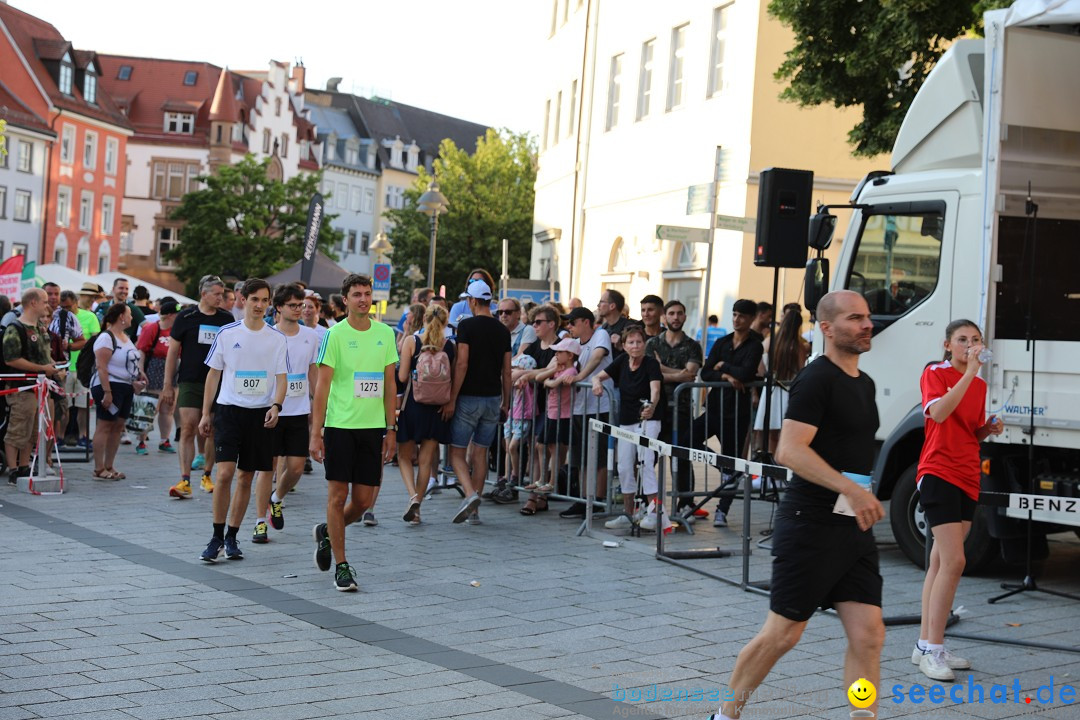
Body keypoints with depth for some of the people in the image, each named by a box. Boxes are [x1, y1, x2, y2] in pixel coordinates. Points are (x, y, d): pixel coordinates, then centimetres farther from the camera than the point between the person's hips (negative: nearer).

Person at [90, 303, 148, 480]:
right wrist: (107, 392, -24)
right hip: (110, 386, -9)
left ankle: (109, 467, 16)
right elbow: (101, 367, -19)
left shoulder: (126, 337, 16)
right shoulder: (106, 338, -12)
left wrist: (138, 374, 9)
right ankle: (99, 469, -4)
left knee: (118, 426, 9)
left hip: (126, 387, 9)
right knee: (105, 426, -6)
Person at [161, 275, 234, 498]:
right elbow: (173, 352, 2)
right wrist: (168, 385, -2)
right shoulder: (186, 317, -1)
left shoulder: (226, 319, 7)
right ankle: (185, 481, -11)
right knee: (188, 428, -10)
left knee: (212, 431, 6)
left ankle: (206, 476, 20)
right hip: (190, 382, -3)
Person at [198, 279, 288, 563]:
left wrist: (276, 406, -14)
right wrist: (205, 413, 6)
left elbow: (282, 378, 4)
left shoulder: (277, 338, 4)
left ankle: (232, 537, 18)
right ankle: (217, 537, -1)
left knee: (246, 477, 7)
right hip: (228, 409, -1)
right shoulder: (226, 333, 2)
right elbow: (213, 374, 7)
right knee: (225, 473, -13)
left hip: (260, 414, 2)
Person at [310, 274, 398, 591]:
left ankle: (327, 533, 34)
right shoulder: (336, 334, -5)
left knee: (364, 499, 6)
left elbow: (389, 384, 12)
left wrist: (391, 429, 8)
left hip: (373, 426, 4)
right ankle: (341, 566, 8)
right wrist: (315, 433, -10)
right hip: (340, 425, -4)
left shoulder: (385, 334, 7)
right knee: (338, 495, -1)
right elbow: (322, 386, -6)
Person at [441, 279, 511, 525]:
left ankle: (471, 494, -20)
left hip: (469, 397, -5)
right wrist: (505, 402, 16)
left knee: (457, 452, 3)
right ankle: (474, 510, 11)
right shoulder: (503, 330, 7)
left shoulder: (467, 325, -9)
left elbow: (462, 364, -14)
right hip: (493, 398, 5)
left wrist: (451, 400, -11)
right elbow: (506, 370, 8)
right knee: (480, 453, 11)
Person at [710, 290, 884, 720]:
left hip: (855, 528, 8)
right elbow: (790, 451, -23)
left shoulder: (864, 383, 15)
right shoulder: (817, 379, -12)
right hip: (810, 525, -8)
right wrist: (851, 489, -28)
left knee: (868, 636, 0)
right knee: (783, 633, 2)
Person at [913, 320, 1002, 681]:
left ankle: (926, 645, 15)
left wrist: (989, 428, 3)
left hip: (968, 478, 7)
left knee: (940, 562, 10)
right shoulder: (935, 373, -5)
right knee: (954, 561, -15)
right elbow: (938, 412, -25)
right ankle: (932, 650, -10)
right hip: (939, 473, -7)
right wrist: (970, 372, -26)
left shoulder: (980, 384, 15)